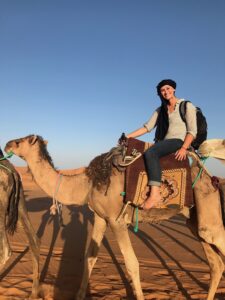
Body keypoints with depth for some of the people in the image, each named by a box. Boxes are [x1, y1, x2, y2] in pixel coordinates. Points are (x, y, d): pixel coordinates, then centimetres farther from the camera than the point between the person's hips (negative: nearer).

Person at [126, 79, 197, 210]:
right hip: (163, 144, 7)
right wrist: (128, 136, -2)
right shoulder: (160, 110, 19)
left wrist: (184, 148, -21)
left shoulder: (187, 106, 3)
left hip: (179, 141, -6)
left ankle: (155, 194, -39)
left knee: (151, 152, -34)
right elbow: (147, 127, 10)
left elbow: (192, 131, -5)